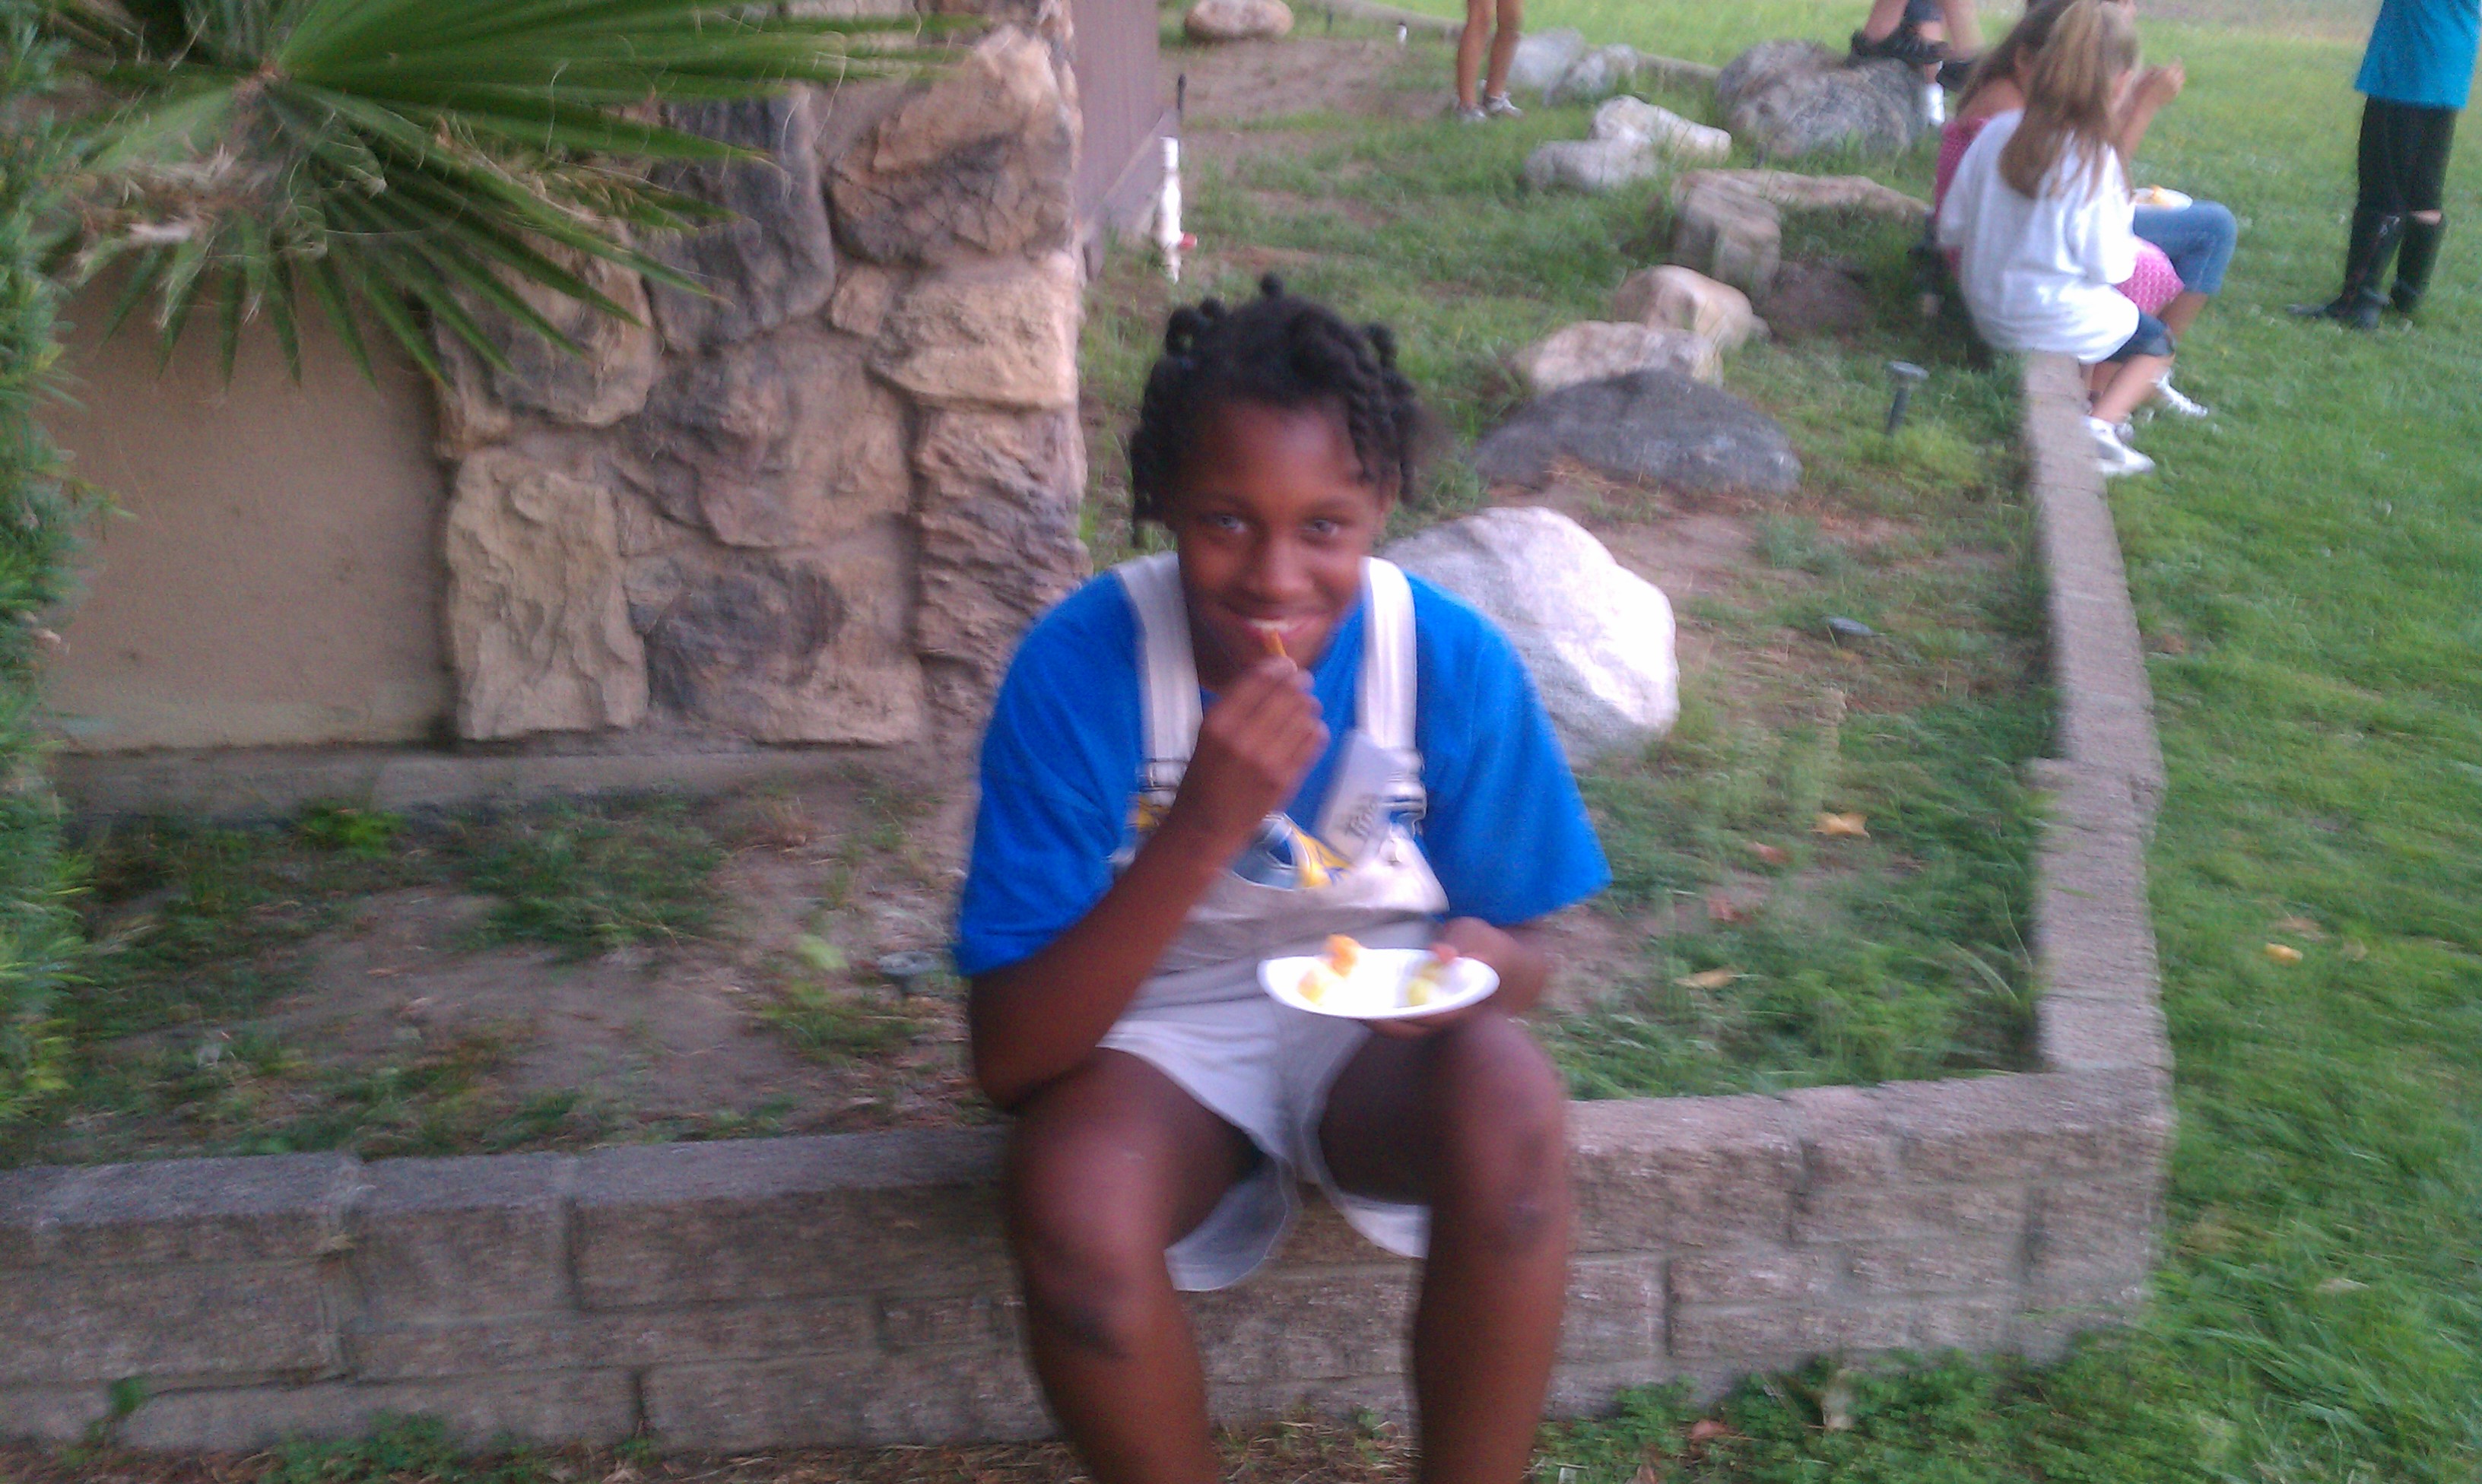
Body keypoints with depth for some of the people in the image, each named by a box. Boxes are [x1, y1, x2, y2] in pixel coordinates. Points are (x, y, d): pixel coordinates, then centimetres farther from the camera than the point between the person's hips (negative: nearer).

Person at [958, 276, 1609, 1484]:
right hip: (1153, 1031, -1)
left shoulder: (1455, 660, -16)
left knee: (1510, 1098, -31)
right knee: (1069, 1199, -33)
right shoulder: (1078, 665, -22)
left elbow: (1523, 953, -3)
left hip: (1377, 1030, 2)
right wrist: (1200, 831, -38)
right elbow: (1006, 1055, -25)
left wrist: (1481, 963, -29)